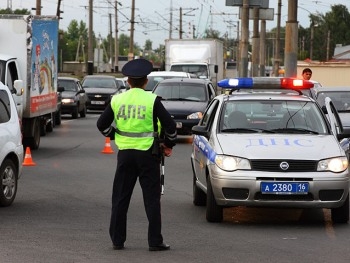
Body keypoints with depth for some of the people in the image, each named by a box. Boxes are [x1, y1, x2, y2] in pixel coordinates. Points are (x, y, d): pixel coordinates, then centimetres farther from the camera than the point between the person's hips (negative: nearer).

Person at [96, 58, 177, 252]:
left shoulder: (117, 100, 1)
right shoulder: (152, 100, -8)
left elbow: (102, 124, 8)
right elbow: (170, 125, -10)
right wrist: (169, 144, 7)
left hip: (125, 153, 3)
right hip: (147, 154, -3)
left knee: (120, 198, 11)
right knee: (152, 199, 3)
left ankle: (117, 240, 12)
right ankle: (155, 241, 2)